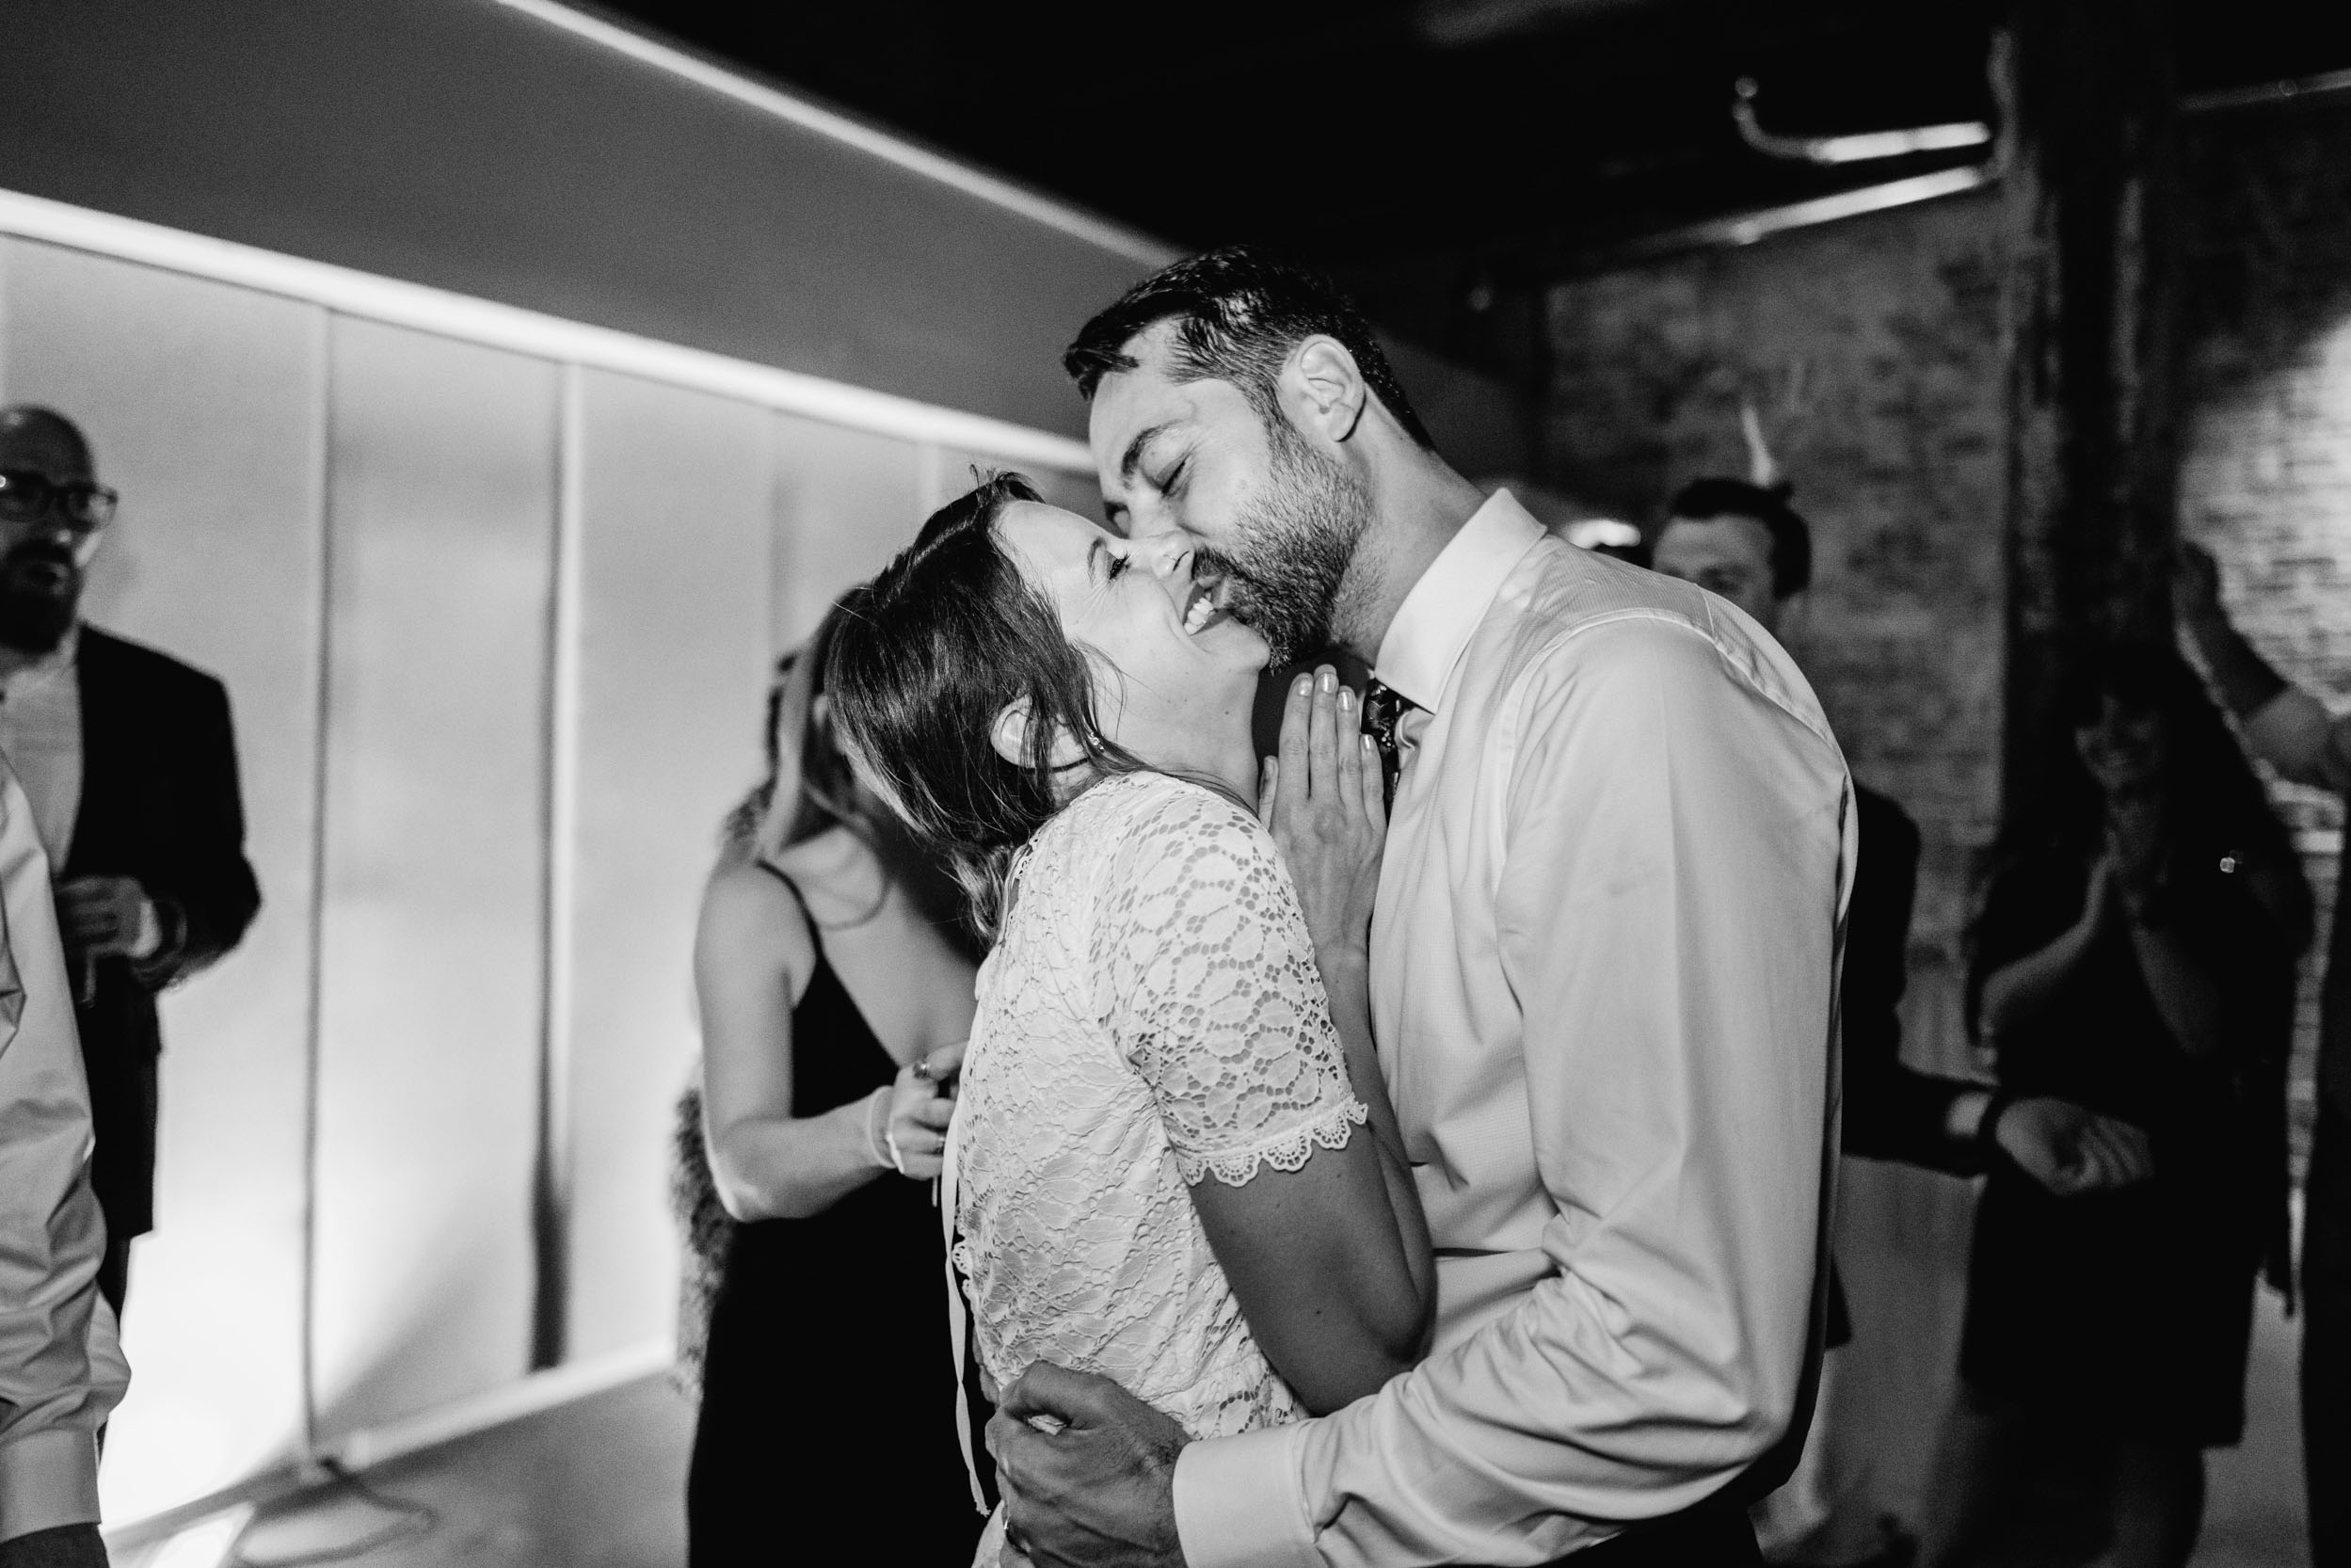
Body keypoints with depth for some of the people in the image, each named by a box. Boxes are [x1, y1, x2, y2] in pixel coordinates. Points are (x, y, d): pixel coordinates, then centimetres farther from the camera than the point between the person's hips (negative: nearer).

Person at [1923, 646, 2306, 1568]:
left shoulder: (2246, 870, -1)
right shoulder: (2041, 855, 6)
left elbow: (2214, 1035, -10)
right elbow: (1995, 1007, -4)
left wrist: (2148, 913, -18)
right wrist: (2089, 928, -16)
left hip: (2180, 1192, -2)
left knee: (2154, 1433, 8)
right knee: (1995, 1412, 1)